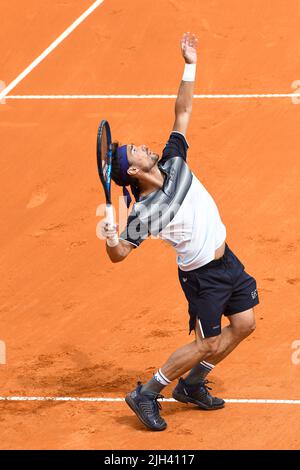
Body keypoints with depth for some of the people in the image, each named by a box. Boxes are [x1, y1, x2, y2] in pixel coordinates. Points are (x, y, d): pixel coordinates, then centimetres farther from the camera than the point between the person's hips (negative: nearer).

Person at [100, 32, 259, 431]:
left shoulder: (174, 162, -6)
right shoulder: (143, 213, -24)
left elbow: (183, 112, -2)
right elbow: (118, 255, -21)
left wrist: (190, 65, -6)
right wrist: (111, 240, -44)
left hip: (226, 259, 7)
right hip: (202, 275, -7)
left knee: (244, 325, 11)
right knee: (207, 344, -3)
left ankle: (192, 385, 26)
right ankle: (146, 395, 10)